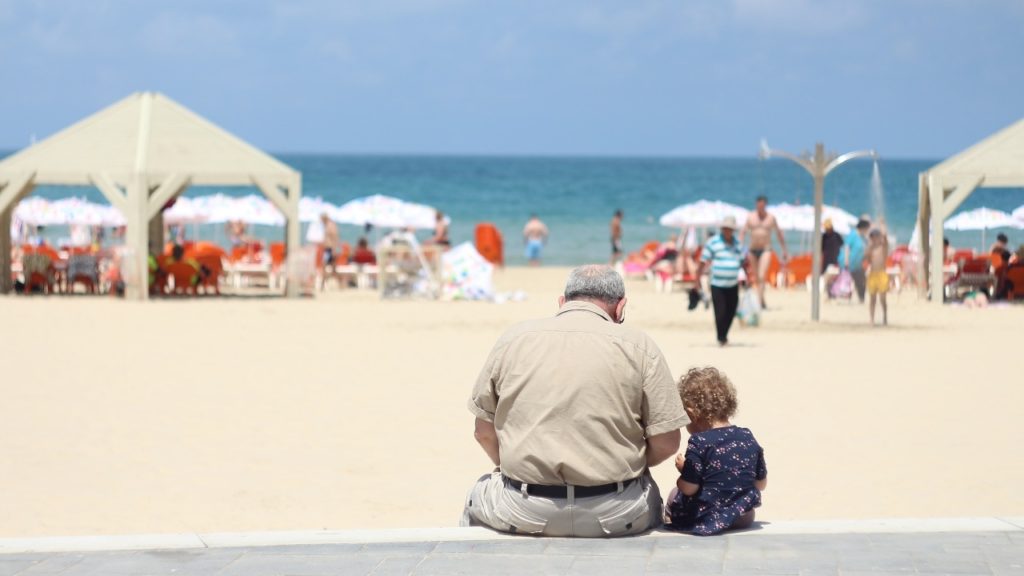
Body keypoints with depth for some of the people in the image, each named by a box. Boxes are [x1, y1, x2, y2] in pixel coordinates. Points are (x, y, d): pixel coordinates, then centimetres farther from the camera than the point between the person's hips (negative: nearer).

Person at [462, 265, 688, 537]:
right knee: (649, 494, 35)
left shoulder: (513, 339, 4)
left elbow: (484, 433, 8)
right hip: (615, 515, -1)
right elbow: (666, 442, -3)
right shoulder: (639, 346, -2)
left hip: (524, 514, 1)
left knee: (479, 494, 34)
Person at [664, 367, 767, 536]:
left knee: (674, 494, 20)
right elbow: (761, 484, 9)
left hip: (706, 519, -5)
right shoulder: (748, 439, 1)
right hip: (744, 518, 5)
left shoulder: (699, 443, -16)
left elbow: (689, 488, -16)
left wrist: (683, 469, 4)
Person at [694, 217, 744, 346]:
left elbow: (742, 261, 20)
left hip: (733, 285, 4)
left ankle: (724, 335, 24)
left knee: (731, 312, 6)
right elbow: (703, 261, -5)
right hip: (717, 285, -4)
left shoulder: (737, 243, 11)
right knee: (720, 312, -8)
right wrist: (697, 279, -9)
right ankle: (721, 338, 4)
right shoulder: (713, 242, -4)